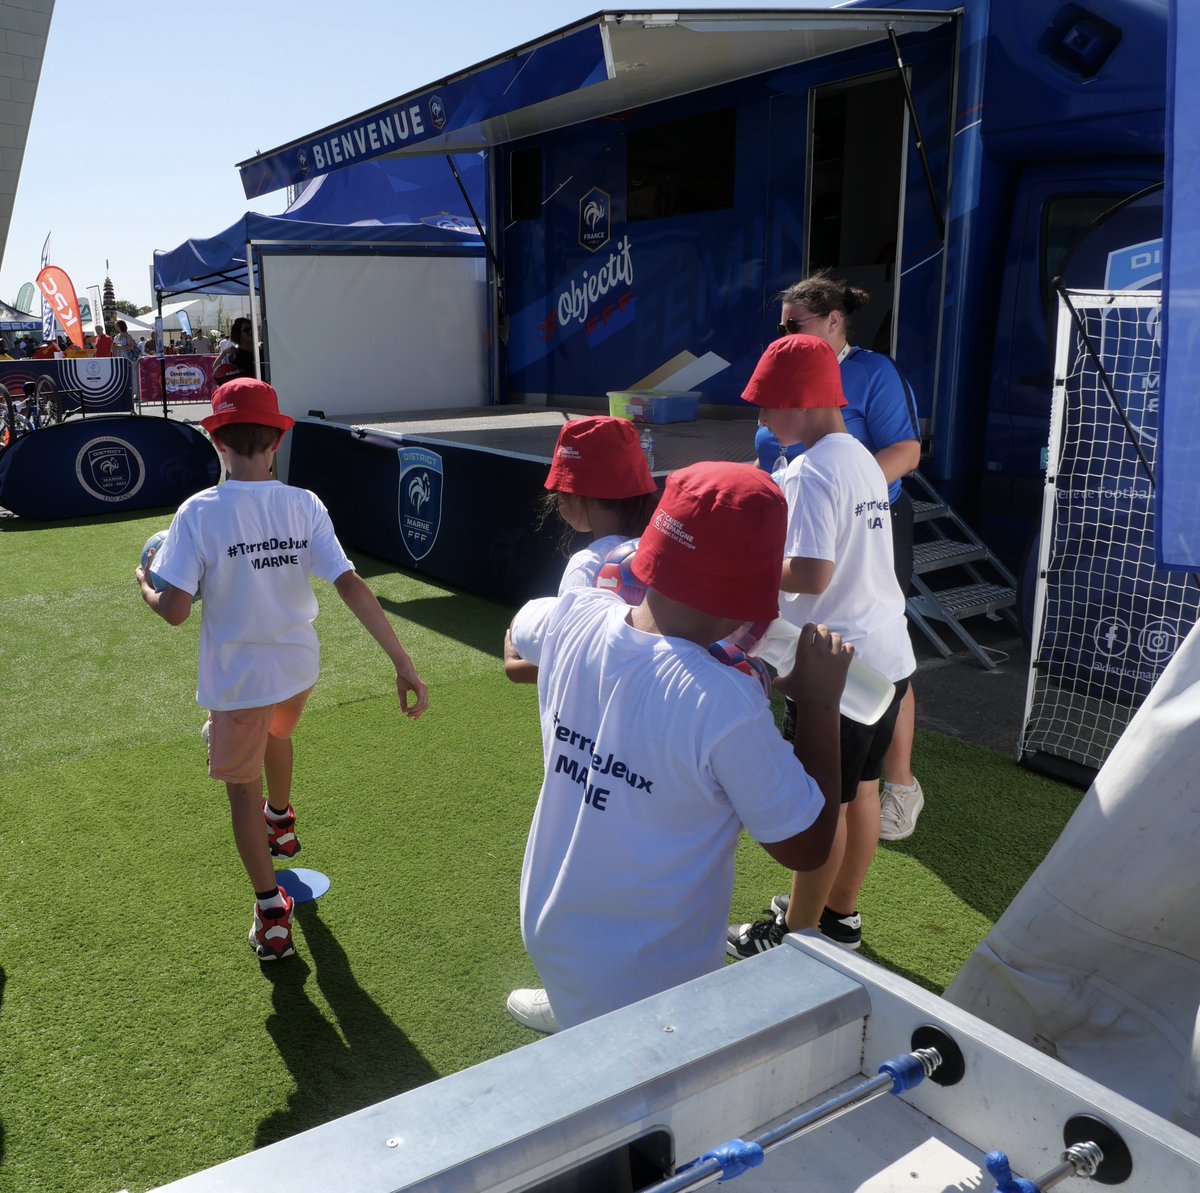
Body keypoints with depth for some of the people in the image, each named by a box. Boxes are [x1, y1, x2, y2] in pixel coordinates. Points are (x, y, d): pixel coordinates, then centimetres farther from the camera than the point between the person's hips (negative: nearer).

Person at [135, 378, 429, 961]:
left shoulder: (199, 512, -19)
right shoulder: (305, 505, -11)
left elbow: (175, 609, -20)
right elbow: (351, 586, -18)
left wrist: (144, 585, 4)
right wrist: (404, 664, -20)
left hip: (238, 677, -4)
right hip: (299, 666, 4)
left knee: (242, 789, 14)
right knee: (275, 731, 35)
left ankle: (272, 916, 18)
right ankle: (281, 824, 61)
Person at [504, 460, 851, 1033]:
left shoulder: (571, 619, -16)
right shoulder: (726, 704, -33)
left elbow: (518, 629, 12)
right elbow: (806, 849, -17)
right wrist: (821, 704, -13)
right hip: (651, 981, -6)